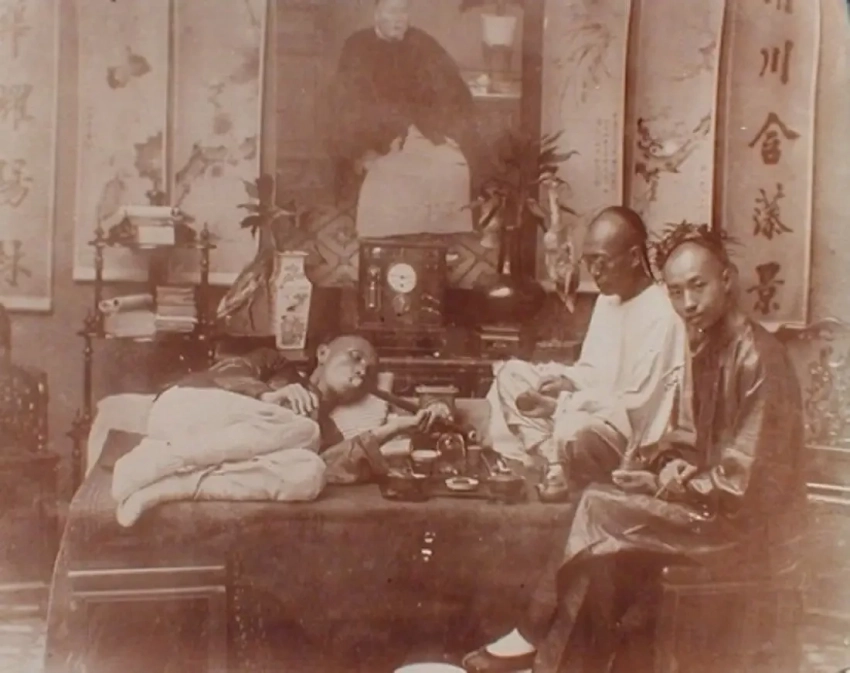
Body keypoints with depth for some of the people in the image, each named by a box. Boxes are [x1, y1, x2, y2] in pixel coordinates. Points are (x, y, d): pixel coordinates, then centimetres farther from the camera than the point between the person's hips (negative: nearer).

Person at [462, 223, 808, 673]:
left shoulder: (757, 356, -20)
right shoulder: (701, 346, 7)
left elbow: (744, 480, -20)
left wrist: (672, 485, -14)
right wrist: (671, 472, -6)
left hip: (751, 523, -8)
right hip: (709, 504, 8)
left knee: (600, 508, -16)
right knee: (606, 547, -14)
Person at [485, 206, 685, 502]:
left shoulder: (662, 316, -21)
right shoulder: (608, 298, 7)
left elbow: (637, 404, -23)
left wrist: (560, 405, -23)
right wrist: (566, 380, -7)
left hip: (633, 433, -9)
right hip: (592, 411, 9)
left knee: (574, 428, -39)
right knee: (511, 374, 4)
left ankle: (570, 474, -4)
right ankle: (555, 462, -12)